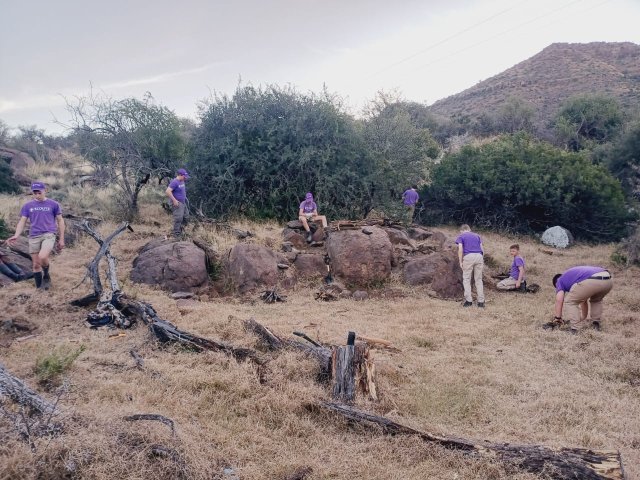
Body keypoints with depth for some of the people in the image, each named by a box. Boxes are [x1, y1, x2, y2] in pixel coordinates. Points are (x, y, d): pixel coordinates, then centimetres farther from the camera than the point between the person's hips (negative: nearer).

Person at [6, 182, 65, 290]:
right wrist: (16, 235, -11)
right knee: (36, 265, 6)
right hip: (34, 237, 3)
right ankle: (39, 288, 17)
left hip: (49, 235, -3)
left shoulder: (53, 204, 2)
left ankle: (46, 275, 1)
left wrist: (61, 239, 5)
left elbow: (60, 221, 7)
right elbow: (22, 221, 7)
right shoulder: (27, 206, 8)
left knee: (42, 257, -27)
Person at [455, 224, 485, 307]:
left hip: (468, 257, -3)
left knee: (466, 279, 6)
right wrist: (482, 261, 18)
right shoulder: (477, 235, 21)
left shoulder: (461, 236, 10)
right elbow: (482, 249, 13)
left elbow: (460, 249, -3)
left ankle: (469, 300, -1)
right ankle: (481, 302, 7)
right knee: (478, 279, 9)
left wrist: (460, 262, 1)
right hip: (479, 256, 4)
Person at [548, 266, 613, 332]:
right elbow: (584, 301, 50)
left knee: (570, 301, 14)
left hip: (592, 281, -7)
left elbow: (559, 300, 11)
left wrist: (557, 319, 18)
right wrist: (583, 319, 60)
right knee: (596, 300, 39)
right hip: (608, 281, 7)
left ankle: (575, 328, 7)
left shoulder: (560, 281, 25)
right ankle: (596, 324, 33)